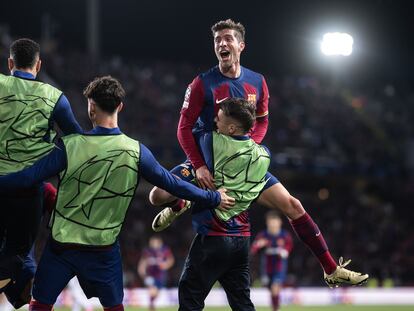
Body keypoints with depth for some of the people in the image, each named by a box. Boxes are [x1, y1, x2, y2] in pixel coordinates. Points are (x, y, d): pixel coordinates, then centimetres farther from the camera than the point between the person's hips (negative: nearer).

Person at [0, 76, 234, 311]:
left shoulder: (70, 146, -14)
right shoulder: (136, 151, -8)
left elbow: (28, 178, -14)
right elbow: (172, 184, -1)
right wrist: (214, 198, 12)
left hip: (61, 243, -2)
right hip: (104, 248, 2)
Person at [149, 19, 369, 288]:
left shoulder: (257, 82, 0)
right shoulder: (203, 84, -12)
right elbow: (185, 128, -11)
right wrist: (199, 166, -22)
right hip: (206, 160, -3)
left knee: (293, 206, -6)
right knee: (158, 195, -24)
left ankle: (331, 270, 3)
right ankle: (178, 206, 17)